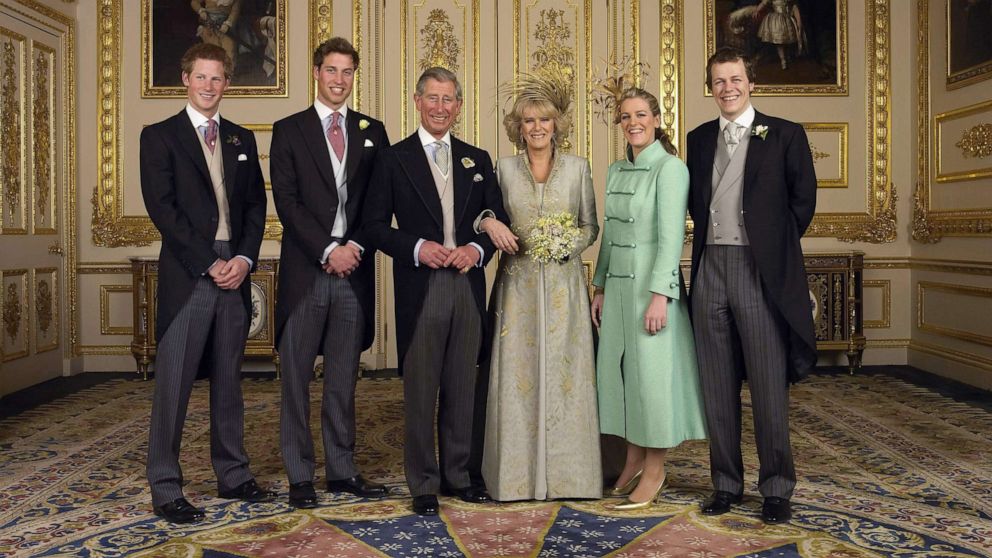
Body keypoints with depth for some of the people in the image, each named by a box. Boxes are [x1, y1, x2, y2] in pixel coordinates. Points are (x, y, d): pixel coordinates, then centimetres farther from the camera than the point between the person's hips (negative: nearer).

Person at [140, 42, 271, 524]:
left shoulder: (242, 139, 16)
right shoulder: (159, 136, 3)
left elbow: (256, 204, 12)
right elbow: (162, 208, -7)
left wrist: (245, 258, -4)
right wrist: (209, 263, -13)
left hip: (235, 274, 4)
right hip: (186, 276, -4)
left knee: (229, 381, 11)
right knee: (173, 385, -1)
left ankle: (232, 475, 21)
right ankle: (165, 489, 7)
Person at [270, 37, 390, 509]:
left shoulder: (372, 132, 12)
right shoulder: (289, 130, 5)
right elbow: (287, 202, -4)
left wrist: (355, 247, -7)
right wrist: (328, 250, -12)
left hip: (354, 271, 2)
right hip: (306, 271, -2)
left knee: (343, 380, 10)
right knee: (296, 378, 3)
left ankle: (342, 470, 19)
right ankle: (300, 475, 13)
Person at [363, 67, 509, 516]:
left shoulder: (478, 160, 13)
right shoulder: (393, 159, 3)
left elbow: (498, 220, 13)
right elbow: (375, 224, 0)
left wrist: (476, 249, -6)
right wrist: (417, 247, -15)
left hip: (468, 288, 3)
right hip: (420, 290, -3)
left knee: (461, 389, 11)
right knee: (420, 391, 3)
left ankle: (457, 474, 24)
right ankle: (423, 484, 15)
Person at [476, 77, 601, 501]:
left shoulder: (577, 168, 6)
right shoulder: (504, 168, 6)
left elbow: (591, 226, 9)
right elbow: (484, 215, 11)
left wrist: (570, 244, -10)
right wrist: (489, 223, -11)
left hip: (563, 284, 0)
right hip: (518, 284, 0)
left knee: (564, 372, 1)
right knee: (516, 374, 0)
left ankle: (565, 473, 13)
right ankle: (519, 474, 10)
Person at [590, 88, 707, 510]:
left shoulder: (670, 167, -9)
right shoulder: (616, 171, 13)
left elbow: (671, 235, -16)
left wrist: (659, 295, -21)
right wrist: (600, 287, 14)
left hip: (652, 281, -7)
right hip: (618, 282, 7)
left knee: (652, 370, -1)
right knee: (619, 367, 10)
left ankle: (655, 469, 11)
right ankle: (634, 461, 23)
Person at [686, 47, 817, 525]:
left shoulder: (785, 135, 2)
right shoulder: (699, 139, 14)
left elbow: (803, 199, 3)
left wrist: (775, 245, 5)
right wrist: (712, 237, 9)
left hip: (761, 270, -4)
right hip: (710, 268, 4)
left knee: (768, 384, 0)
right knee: (717, 385, 8)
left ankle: (777, 488, 12)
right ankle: (726, 483, 19)